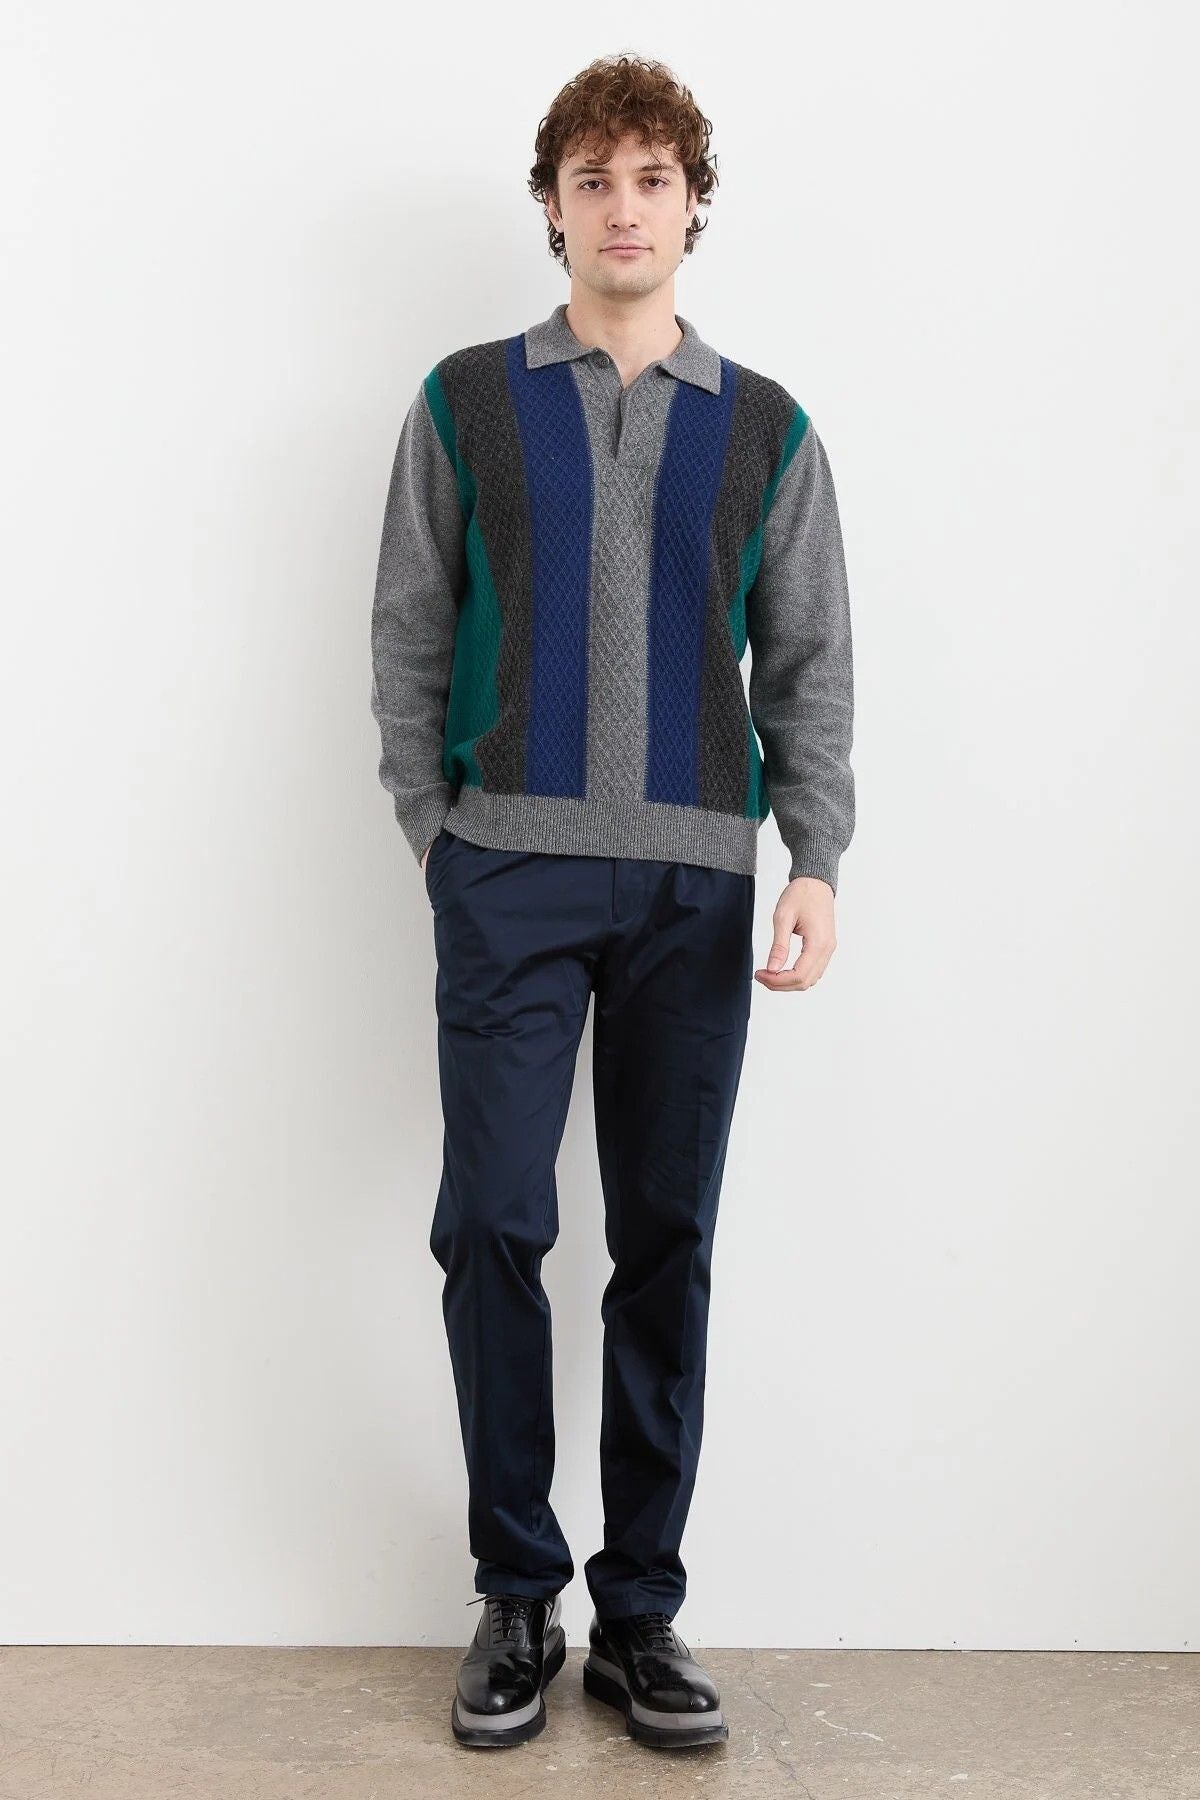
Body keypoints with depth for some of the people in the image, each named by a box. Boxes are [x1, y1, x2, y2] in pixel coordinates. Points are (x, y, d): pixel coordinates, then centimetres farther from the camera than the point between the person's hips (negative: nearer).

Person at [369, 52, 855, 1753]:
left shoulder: (766, 429, 12)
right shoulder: (466, 402, 9)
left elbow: (811, 666, 8)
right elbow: (408, 640, 9)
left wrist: (816, 861, -4)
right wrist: (439, 840, 1)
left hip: (696, 878, 1)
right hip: (512, 867, -1)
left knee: (670, 1242, 3)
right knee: (493, 1226, -4)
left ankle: (640, 1610, 14)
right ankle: (517, 1597, 12)